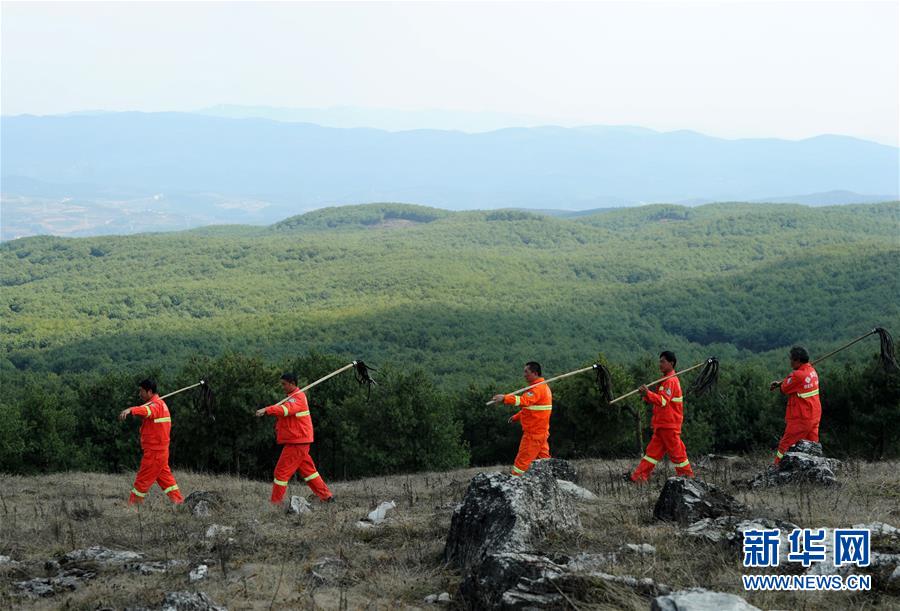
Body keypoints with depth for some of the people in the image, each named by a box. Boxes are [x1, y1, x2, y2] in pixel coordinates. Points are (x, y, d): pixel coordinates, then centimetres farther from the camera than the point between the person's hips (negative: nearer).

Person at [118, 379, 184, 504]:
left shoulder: (156, 404, -18)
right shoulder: (160, 403, 19)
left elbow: (146, 410, -39)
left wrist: (130, 410, -57)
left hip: (154, 451, -10)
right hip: (160, 450, 10)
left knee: (142, 479, -4)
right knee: (165, 476, 15)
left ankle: (132, 504, 1)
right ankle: (178, 501, 16)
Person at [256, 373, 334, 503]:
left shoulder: (297, 398, -16)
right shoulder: (292, 397, 20)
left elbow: (286, 409, -35)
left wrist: (266, 410, -47)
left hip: (296, 442, -10)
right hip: (299, 441, 10)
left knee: (281, 472, -7)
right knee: (308, 469, 16)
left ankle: (275, 503, -3)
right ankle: (326, 496, 20)